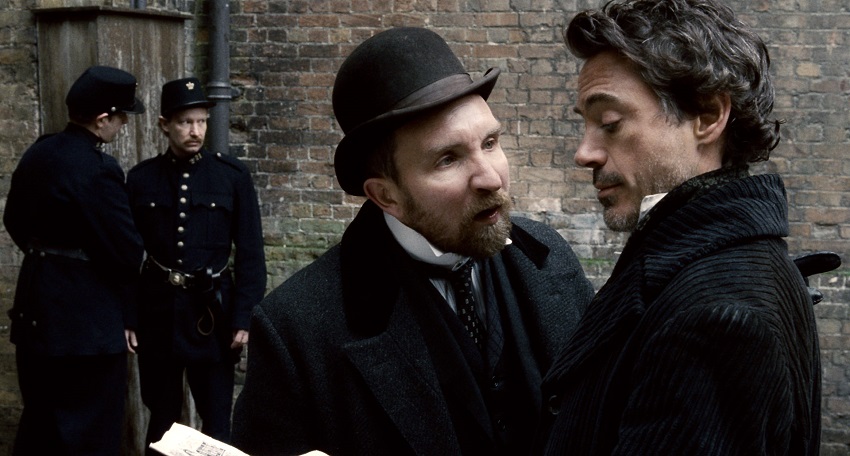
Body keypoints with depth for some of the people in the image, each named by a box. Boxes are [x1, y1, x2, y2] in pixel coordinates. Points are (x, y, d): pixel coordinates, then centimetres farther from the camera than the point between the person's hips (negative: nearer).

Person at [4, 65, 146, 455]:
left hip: (36, 310, 9)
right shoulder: (98, 169, -20)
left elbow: (15, 221, 20)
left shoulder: (36, 155, 6)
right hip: (87, 321, -9)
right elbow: (126, 250, -18)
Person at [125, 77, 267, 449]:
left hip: (212, 309, -1)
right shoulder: (141, 178, 2)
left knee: (217, 418, 5)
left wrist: (244, 318, -8)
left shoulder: (233, 176, -2)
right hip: (157, 308, 1)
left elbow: (250, 254, -3)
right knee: (162, 417, 13)